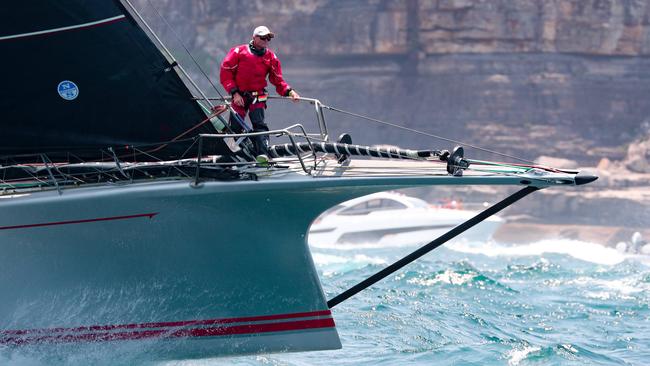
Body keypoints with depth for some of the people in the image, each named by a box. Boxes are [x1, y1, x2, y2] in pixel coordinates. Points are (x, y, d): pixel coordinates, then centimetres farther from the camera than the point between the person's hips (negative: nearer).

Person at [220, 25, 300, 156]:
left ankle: (262, 154, -20)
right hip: (239, 97, -1)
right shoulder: (239, 52, -3)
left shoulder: (271, 57, 5)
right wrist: (234, 92, -10)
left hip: (258, 98, 1)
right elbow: (225, 72, -3)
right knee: (235, 127, -2)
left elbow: (278, 80, 8)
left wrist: (289, 91, -11)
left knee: (259, 125, -14)